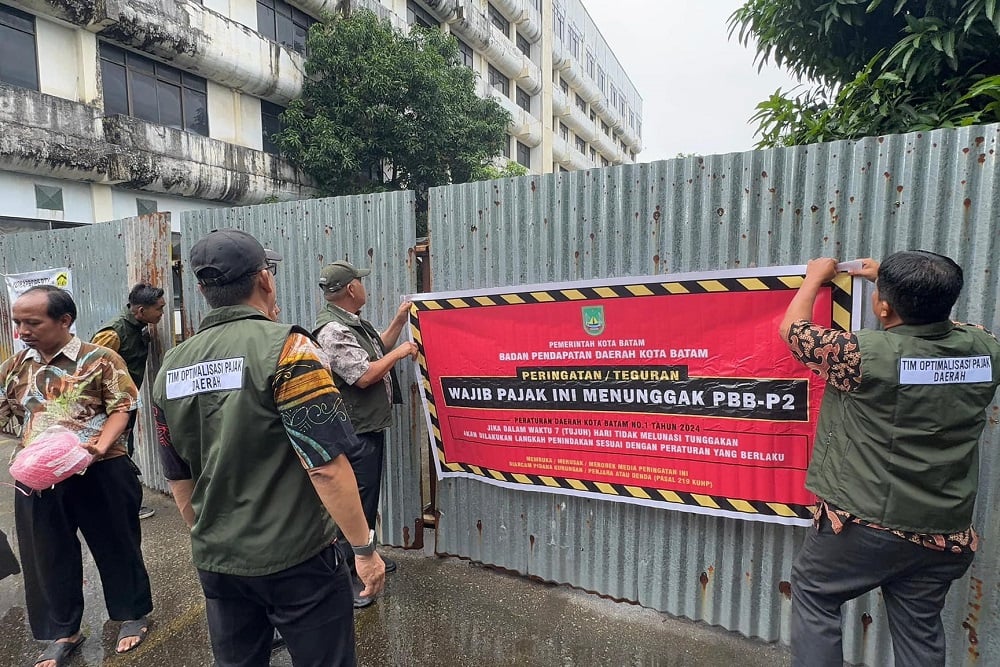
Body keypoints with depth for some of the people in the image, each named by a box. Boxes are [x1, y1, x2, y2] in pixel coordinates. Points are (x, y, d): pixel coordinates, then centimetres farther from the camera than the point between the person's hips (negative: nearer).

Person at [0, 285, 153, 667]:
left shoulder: (100, 360, -9)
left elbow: (121, 409, -11)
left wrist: (101, 446, -25)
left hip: (99, 474, -5)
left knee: (116, 547, 11)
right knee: (47, 557, 17)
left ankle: (132, 615, 32)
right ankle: (62, 633, 37)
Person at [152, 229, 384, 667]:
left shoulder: (171, 368, 1)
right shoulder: (285, 347, -19)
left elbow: (179, 481, 9)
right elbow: (326, 467, -23)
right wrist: (364, 547, -12)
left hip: (216, 562, 6)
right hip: (295, 559, -6)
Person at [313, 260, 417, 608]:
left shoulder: (354, 324, 10)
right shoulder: (332, 330, -22)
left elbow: (376, 352, 20)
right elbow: (364, 375, -28)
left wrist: (399, 320, 15)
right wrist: (400, 352, -16)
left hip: (370, 427, 11)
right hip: (355, 433, -11)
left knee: (369, 497, 22)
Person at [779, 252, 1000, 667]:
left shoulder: (868, 354, -23)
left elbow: (793, 328, -7)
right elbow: (934, 315, 18)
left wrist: (815, 278, 9)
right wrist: (894, 281, 24)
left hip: (866, 524, -6)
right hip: (943, 533, 6)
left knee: (813, 592, 17)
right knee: (920, 630, 22)